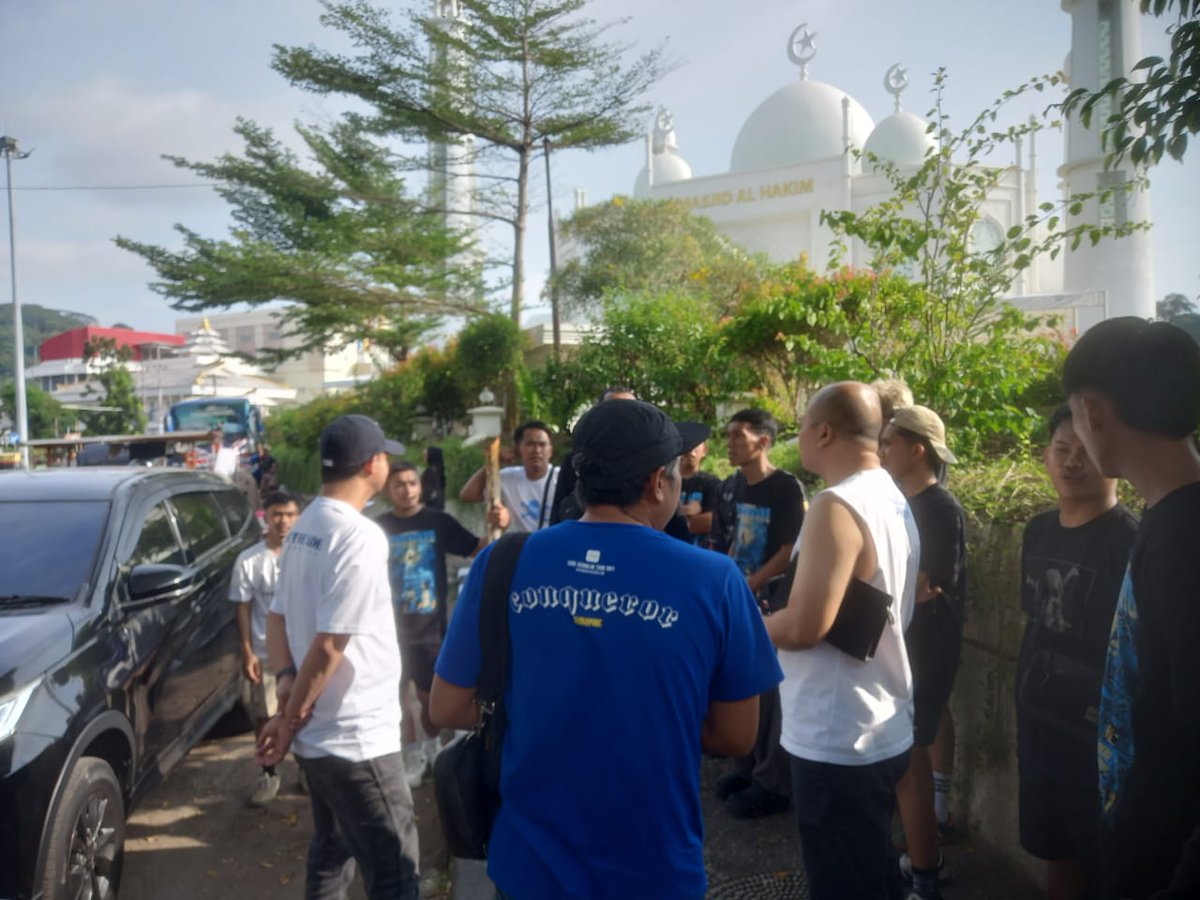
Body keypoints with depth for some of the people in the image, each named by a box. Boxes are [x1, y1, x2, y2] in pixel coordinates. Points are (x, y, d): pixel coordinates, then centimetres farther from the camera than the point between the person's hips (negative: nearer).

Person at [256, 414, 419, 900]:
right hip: (358, 738, -9)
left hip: (319, 734, 9)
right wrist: (288, 720, -12)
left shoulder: (302, 529, 7)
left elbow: (277, 617, 12)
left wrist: (285, 678, -2)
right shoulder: (360, 535, -21)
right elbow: (330, 645, -22)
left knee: (331, 853, 23)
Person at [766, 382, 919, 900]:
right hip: (883, 731, 9)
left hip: (836, 741, -9)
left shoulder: (837, 507, -21)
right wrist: (773, 619, 14)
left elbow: (803, 627, -27)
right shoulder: (894, 500, 9)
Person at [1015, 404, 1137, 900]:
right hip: (1039, 725, 6)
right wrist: (1023, 718, 13)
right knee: (1056, 850, 19)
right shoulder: (1038, 531, 4)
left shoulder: (1131, 540, -17)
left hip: (1099, 735, -6)